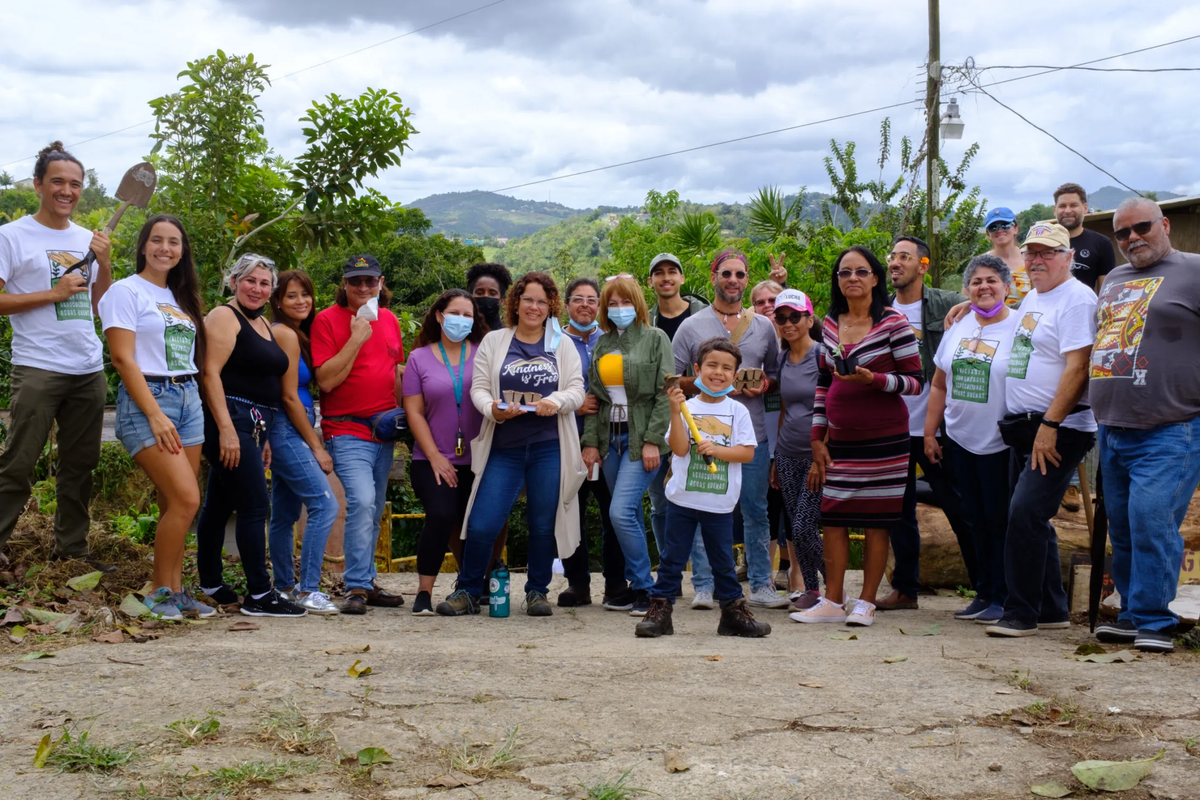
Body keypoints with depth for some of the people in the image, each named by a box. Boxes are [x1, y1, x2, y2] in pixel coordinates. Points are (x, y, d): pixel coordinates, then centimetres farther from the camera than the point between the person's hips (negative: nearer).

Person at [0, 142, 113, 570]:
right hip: (37, 370, -6)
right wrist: (53, 293, -15)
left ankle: (71, 546, 19)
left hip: (89, 370, 6)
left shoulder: (87, 239, 14)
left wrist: (105, 262, 1)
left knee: (80, 464, 10)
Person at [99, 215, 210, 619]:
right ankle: (160, 592, -2)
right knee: (186, 499, -15)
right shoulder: (126, 291, -3)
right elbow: (123, 358, -11)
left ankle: (175, 590, 9)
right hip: (146, 401, -7)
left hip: (189, 399, 7)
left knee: (174, 505, 4)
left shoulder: (180, 297, 18)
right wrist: (155, 415, -17)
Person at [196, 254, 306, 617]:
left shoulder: (263, 324, 19)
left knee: (219, 504, 15)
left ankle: (210, 586, 23)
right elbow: (210, 373, -16)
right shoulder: (224, 317, -7)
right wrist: (226, 430, -23)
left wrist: (263, 437, 20)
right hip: (232, 420, -9)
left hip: (255, 425, 9)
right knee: (254, 507, -11)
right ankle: (259, 595, -8)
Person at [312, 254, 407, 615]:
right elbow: (326, 380, -13)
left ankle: (366, 582, 19)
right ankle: (357, 587, -15)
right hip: (347, 430, -6)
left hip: (384, 430, 6)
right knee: (361, 501, -20)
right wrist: (356, 339, -17)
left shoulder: (390, 320, 13)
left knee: (373, 510, 10)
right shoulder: (328, 320, -5)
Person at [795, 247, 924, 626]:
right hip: (840, 438, 5)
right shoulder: (830, 324, 10)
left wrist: (873, 379, -23)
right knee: (833, 517, 3)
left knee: (876, 520, 0)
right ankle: (833, 601, 12)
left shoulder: (893, 322, -6)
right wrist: (817, 439, 12)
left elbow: (916, 381, -7)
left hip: (883, 437, -5)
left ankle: (866, 602, 9)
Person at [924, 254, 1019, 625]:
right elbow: (939, 386, 15)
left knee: (1000, 521, 0)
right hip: (959, 441, 6)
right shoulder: (957, 327, 10)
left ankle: (1001, 598, 8)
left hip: (999, 443, -5)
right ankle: (982, 593, 21)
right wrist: (930, 433, 12)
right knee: (975, 521, 12)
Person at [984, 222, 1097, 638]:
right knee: (1032, 519, 12)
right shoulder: (1031, 299, 17)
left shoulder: (1077, 299, -11)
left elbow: (1077, 369, -19)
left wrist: (1050, 424, -21)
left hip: (1060, 429, -9)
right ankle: (1052, 610, 22)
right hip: (1024, 425, 9)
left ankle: (1021, 613, -8)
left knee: (1026, 514, -15)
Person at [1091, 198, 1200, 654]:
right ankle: (1132, 614, 21)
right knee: (1121, 527, 10)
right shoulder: (1113, 280, 18)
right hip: (1112, 430, 7)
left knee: (1151, 520, -15)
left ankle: (1153, 621, -5)